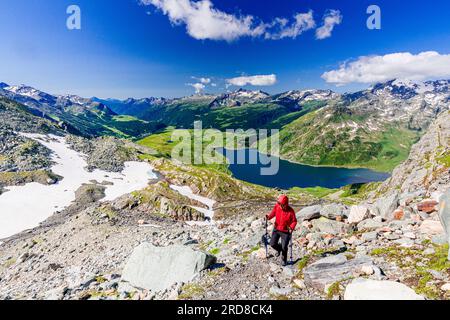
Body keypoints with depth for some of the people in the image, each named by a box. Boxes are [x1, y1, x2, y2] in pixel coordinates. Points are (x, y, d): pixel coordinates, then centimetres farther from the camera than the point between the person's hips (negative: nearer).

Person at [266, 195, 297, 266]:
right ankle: (279, 249, 34)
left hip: (286, 231, -3)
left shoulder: (290, 211, -21)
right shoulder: (277, 206, -12)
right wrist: (269, 217, -14)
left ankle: (284, 259, 32)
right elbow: (273, 212, 6)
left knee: (284, 247, 0)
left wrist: (292, 228, -27)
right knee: (273, 244, -4)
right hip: (276, 229, 3)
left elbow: (294, 221, -10)